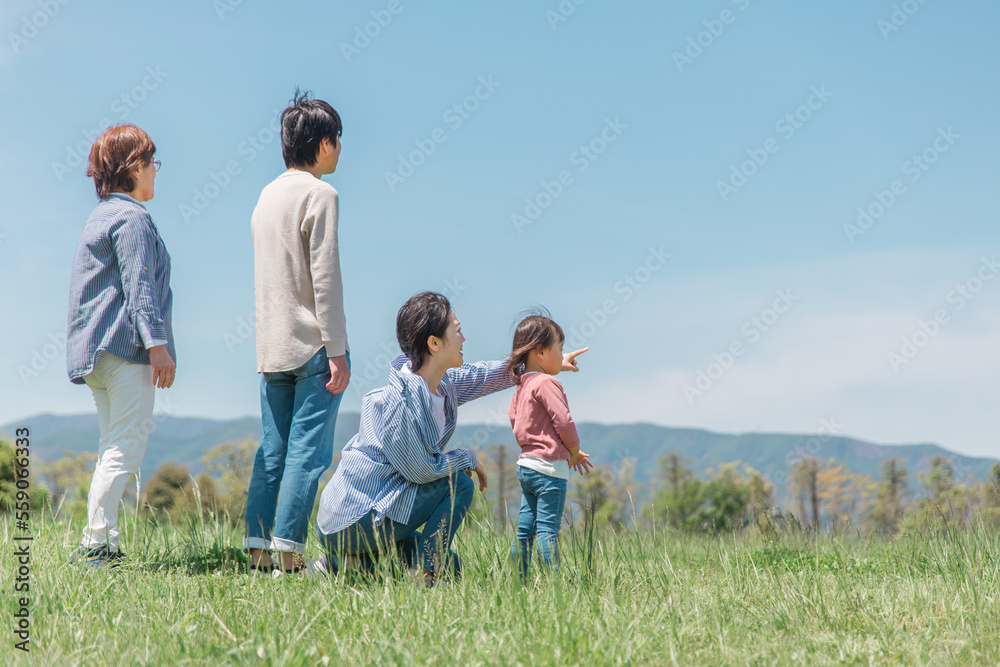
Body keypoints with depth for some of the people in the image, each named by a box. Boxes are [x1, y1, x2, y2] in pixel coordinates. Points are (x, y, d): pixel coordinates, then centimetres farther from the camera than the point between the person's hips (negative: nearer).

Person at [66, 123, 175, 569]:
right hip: (126, 347, -10)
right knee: (126, 446, -12)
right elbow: (139, 285, -17)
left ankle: (100, 547, 11)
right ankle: (97, 544, -15)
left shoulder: (102, 215, 22)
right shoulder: (131, 217, -8)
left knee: (114, 447, 12)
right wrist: (157, 342, -21)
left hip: (100, 350, 11)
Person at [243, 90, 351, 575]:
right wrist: (337, 351, -13)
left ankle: (258, 549, 7)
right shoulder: (320, 195, -8)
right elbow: (325, 278, -14)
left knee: (272, 450, 8)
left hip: (271, 347, 7)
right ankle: (288, 551, -8)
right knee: (308, 450, -6)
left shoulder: (267, 195, 16)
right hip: (312, 344, -7)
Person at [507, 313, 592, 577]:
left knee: (525, 526, 10)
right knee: (548, 527, -9)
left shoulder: (521, 386, 14)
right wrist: (574, 450, 0)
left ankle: (519, 579, 12)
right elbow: (563, 421, -20)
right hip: (549, 468, -9)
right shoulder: (546, 383, -15)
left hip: (526, 464, 9)